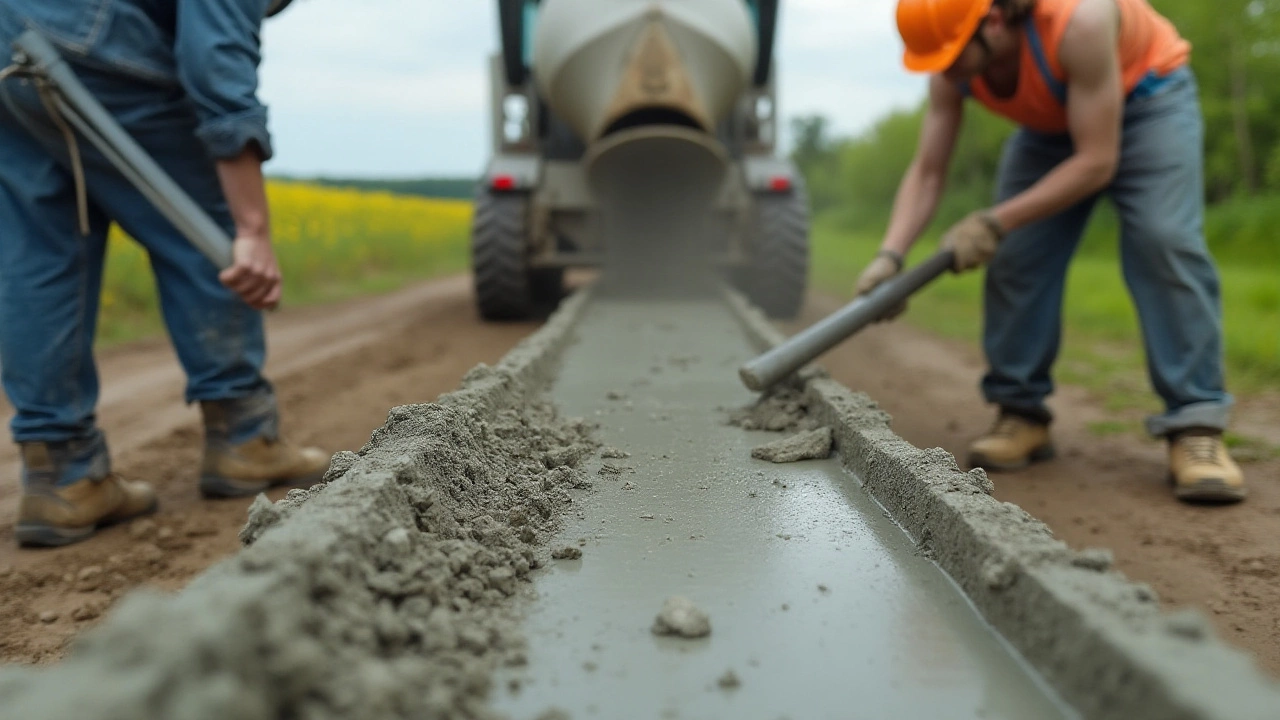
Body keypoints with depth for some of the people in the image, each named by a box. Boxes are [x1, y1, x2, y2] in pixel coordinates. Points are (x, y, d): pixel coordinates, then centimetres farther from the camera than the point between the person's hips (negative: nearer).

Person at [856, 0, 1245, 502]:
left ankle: (1195, 427, -21)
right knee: (1014, 255, -10)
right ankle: (1022, 413, 1)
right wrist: (890, 254, -32)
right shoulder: (951, 67, -22)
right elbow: (926, 173, -18)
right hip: (1051, 121, 5)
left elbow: (1096, 162, -35)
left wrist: (996, 222, -37)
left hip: (1146, 98, -5)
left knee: (1165, 241, -24)